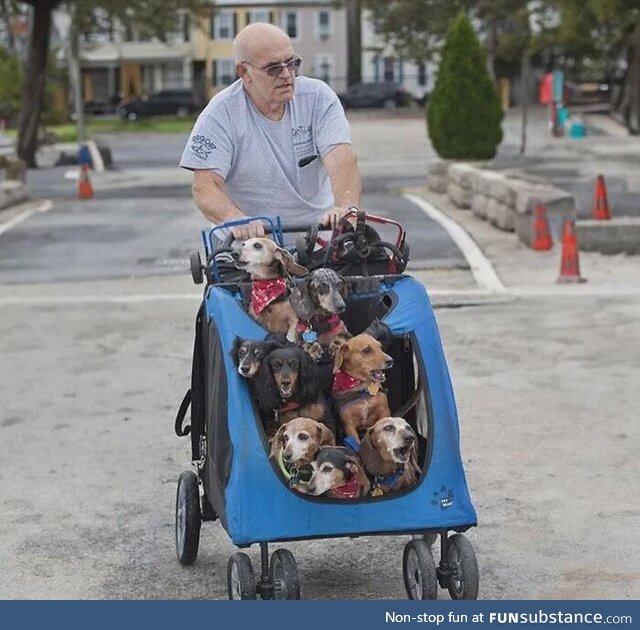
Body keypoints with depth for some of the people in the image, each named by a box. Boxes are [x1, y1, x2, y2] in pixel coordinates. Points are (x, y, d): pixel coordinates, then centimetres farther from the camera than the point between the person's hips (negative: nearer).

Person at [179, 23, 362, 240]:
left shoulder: (318, 97, -2)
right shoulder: (220, 115, -7)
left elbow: (341, 159, -15)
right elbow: (205, 186, -15)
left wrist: (347, 207, -37)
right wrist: (237, 220, -37)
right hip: (253, 239, -1)